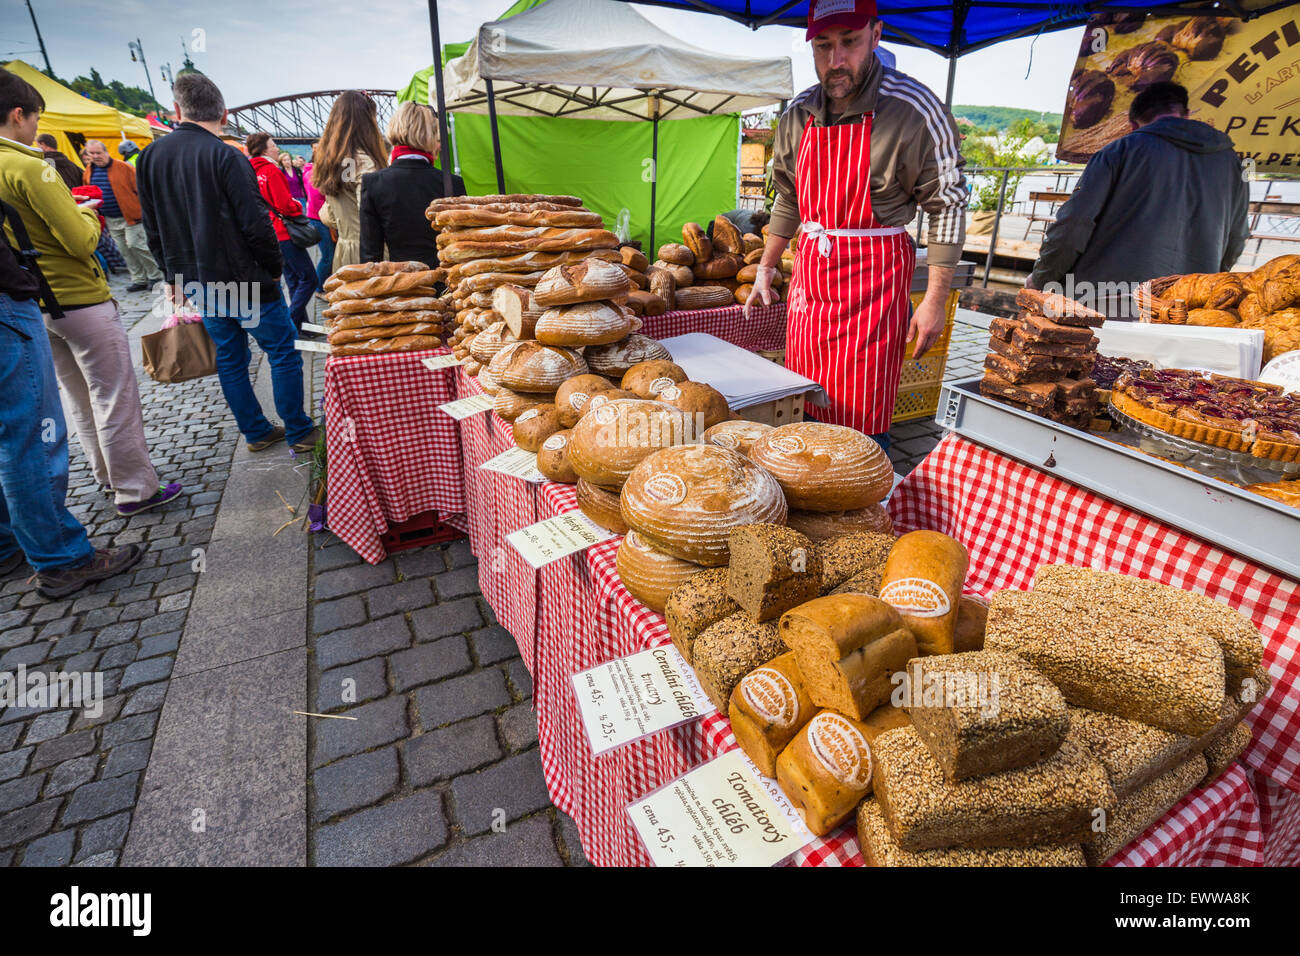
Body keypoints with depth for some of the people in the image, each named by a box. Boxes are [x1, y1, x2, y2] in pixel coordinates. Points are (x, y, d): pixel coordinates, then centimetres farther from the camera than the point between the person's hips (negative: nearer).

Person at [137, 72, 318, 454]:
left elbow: (153, 231, 11)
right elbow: (256, 224, -17)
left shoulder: (150, 157, 8)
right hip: (245, 280, -6)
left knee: (230, 358, 14)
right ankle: (300, 432, 6)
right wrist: (273, 270, -3)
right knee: (282, 353, 3)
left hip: (197, 282, 6)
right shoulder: (225, 156, -13)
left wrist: (178, 273, 19)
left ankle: (256, 432, 22)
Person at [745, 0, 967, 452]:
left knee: (861, 425, -5)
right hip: (811, 270, 5)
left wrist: (936, 299, -10)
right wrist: (766, 268, 20)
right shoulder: (798, 114, 6)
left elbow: (948, 207, -7)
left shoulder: (915, 110, -10)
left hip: (874, 277, -5)